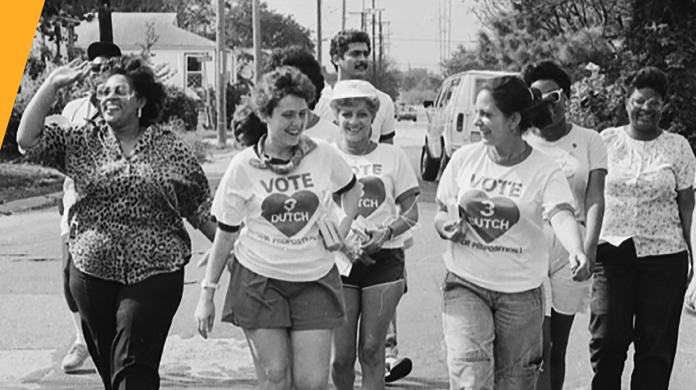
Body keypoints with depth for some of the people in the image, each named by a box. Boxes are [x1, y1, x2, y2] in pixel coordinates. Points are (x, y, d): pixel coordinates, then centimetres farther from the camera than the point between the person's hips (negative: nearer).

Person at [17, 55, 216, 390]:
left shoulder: (169, 148, 2)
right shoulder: (81, 142, 6)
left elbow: (200, 206, 6)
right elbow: (28, 138, -4)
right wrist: (53, 84, -5)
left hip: (154, 274, -3)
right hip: (92, 271, 3)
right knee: (105, 361, 12)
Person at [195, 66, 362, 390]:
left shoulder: (323, 155, -2)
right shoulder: (243, 166, -5)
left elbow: (351, 189, 21)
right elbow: (225, 235, 2)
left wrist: (343, 226, 3)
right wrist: (207, 294, 3)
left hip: (314, 281, 1)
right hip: (259, 280, -1)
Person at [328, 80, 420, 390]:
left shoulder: (393, 157, 6)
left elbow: (411, 213, 7)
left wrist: (386, 231, -12)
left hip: (383, 257, 0)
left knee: (371, 350, -1)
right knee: (342, 354, -1)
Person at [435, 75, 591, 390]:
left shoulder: (544, 171, -9)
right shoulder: (464, 158, 0)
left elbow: (561, 215, -25)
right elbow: (441, 212, 9)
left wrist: (577, 253, -46)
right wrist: (447, 225, -16)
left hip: (520, 293, -1)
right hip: (466, 284, 1)